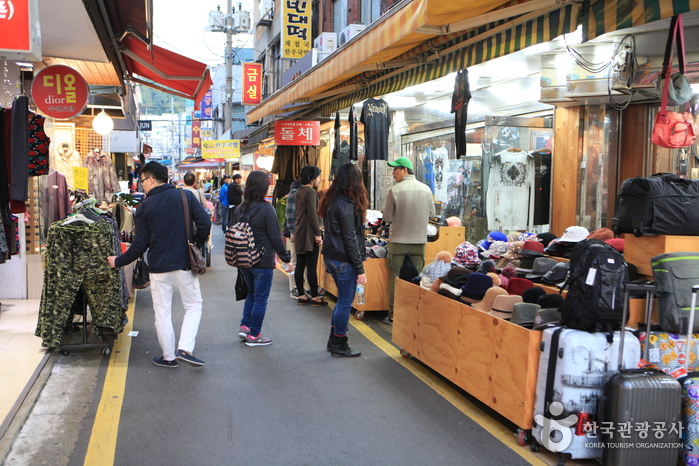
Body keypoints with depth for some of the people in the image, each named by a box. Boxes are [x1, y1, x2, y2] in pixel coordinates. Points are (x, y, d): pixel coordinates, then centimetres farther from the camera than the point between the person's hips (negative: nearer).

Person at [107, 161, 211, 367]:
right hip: (184, 264, 0)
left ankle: (168, 357, 18)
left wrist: (118, 261, 10)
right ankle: (185, 349, 0)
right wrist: (196, 246, 8)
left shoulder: (145, 207, -3)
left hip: (159, 267, 0)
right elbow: (205, 224, -10)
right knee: (193, 305, 14)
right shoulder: (186, 196, -2)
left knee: (162, 313, 11)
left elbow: (140, 245, -4)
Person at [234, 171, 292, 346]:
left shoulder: (240, 209, 2)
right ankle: (254, 335, 11)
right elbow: (275, 237, -13)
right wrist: (285, 256, -1)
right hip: (263, 262, -6)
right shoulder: (267, 209, -16)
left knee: (251, 293, 23)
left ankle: (245, 326, 17)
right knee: (261, 298, 5)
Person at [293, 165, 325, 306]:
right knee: (311, 266, -5)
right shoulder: (311, 192, -13)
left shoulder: (298, 192, 14)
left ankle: (301, 296, 13)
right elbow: (312, 214, -18)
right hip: (308, 232, -9)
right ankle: (315, 297, 0)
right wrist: (317, 234, -16)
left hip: (299, 231, 9)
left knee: (300, 265, 8)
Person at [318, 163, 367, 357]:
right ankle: (339, 345, 12)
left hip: (331, 256, 9)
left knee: (343, 299, 19)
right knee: (345, 301, 2)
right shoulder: (346, 204, -18)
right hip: (343, 260, -9)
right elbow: (350, 239, -19)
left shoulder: (333, 200, 10)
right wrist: (360, 268, -16)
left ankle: (334, 339, 28)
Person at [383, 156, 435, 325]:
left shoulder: (395, 190, -12)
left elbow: (387, 218, -7)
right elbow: (431, 214, 9)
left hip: (398, 241, -3)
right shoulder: (426, 189, 0)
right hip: (419, 241, 3)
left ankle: (393, 316, 11)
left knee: (396, 279, 5)